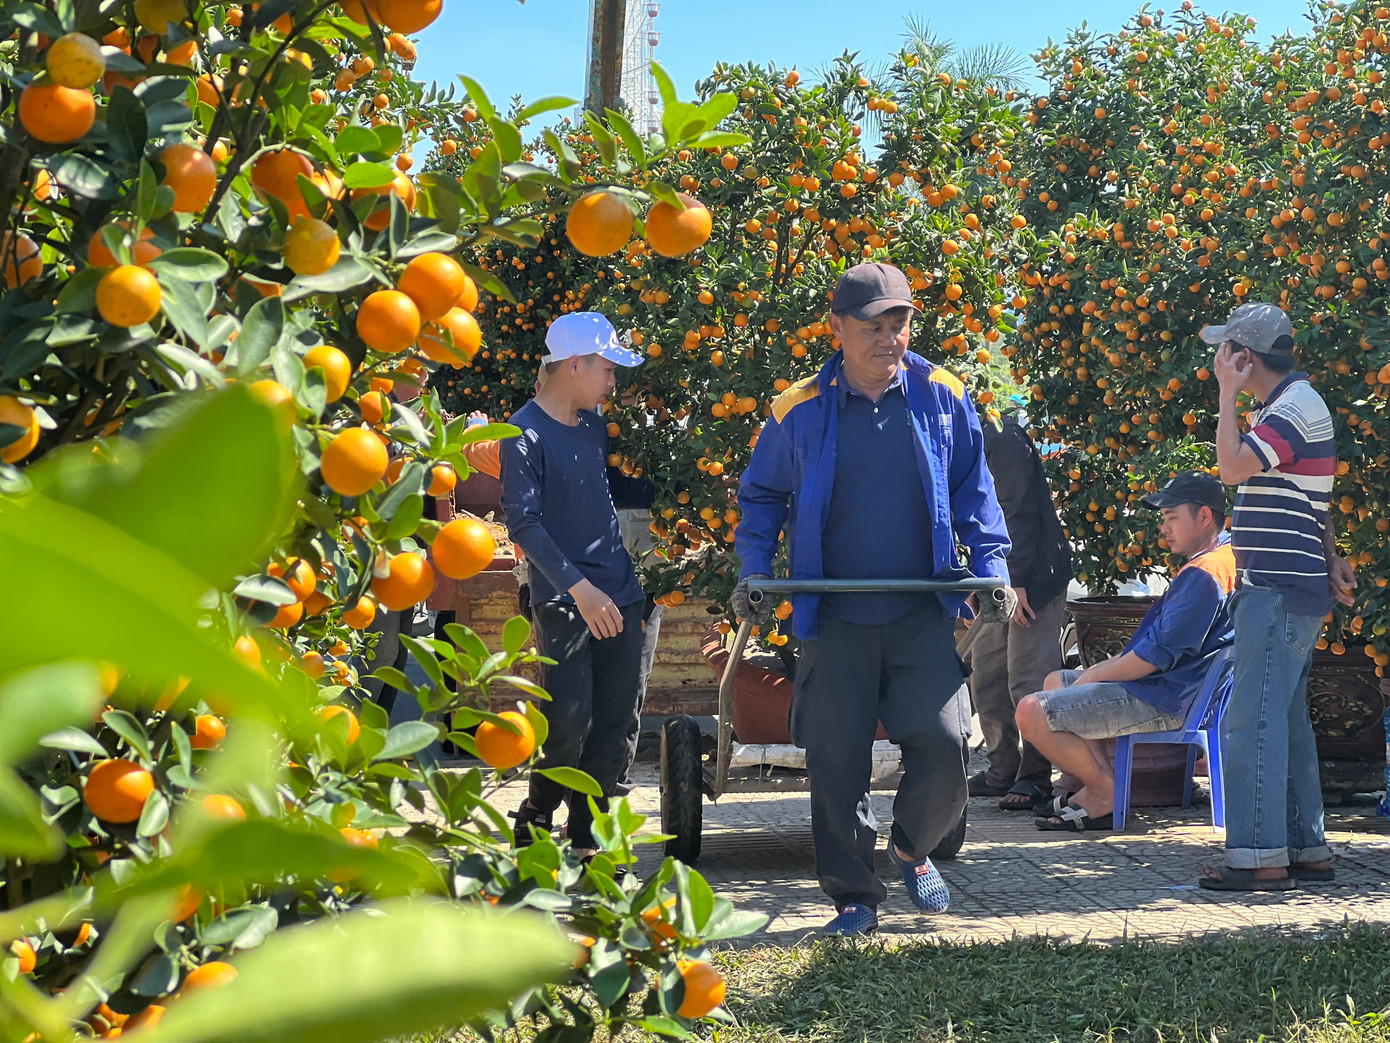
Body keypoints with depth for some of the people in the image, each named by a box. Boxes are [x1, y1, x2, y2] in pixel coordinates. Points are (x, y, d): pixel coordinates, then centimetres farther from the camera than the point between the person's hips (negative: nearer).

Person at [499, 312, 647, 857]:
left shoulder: (593, 424, 14)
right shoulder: (525, 435, -8)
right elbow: (524, 523, -15)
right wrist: (579, 587, -21)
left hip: (618, 595, 7)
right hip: (562, 602, -7)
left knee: (614, 729, 3)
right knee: (570, 721, -11)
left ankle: (584, 837, 12)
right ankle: (535, 820, 12)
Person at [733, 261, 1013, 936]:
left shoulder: (942, 398, 3)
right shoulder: (800, 411, 0)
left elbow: (972, 489, 12)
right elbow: (762, 497, 10)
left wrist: (991, 564, 0)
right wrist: (754, 571, -3)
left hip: (924, 614, 1)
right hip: (835, 619, 0)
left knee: (944, 741, -8)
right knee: (837, 761, 0)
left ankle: (911, 849, 22)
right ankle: (853, 897, 14)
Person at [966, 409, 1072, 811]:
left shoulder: (1002, 438, -13)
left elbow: (1020, 511, -19)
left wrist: (1017, 580, -22)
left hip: (1031, 580, -10)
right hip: (999, 582, 10)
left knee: (1028, 680, -9)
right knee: (985, 676, 11)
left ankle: (1035, 778, -3)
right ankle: (1002, 771, 19)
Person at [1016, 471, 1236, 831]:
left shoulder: (1205, 574, -20)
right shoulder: (1225, 557, 16)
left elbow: (1158, 654, -23)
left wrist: (1094, 676, -10)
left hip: (1166, 701, -12)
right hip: (1166, 688, 12)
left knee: (1033, 712, -19)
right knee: (1055, 681, 27)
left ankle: (1105, 793, -6)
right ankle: (1097, 786, 9)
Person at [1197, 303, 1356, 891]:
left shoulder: (1294, 408, -15)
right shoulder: (1293, 405, 19)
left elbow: (1233, 466, -26)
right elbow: (1312, 499, 25)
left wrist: (1228, 394, -16)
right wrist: (1330, 558, 23)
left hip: (1280, 591, -11)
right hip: (1280, 589, 11)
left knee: (1252, 721, -12)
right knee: (1286, 720, 13)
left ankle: (1260, 856, -13)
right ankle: (1307, 849, 18)